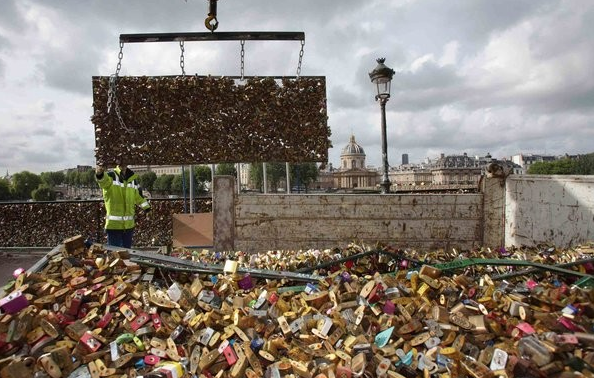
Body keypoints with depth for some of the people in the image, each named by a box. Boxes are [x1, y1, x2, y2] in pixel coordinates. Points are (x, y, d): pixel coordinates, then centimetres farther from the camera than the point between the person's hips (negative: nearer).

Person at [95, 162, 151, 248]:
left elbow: (138, 195, 24)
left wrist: (147, 207, 27)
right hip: (113, 224, -5)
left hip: (129, 224, 5)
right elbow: (104, 180, -31)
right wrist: (99, 174, -54)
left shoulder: (133, 178, 10)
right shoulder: (111, 176, -6)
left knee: (127, 250, 16)